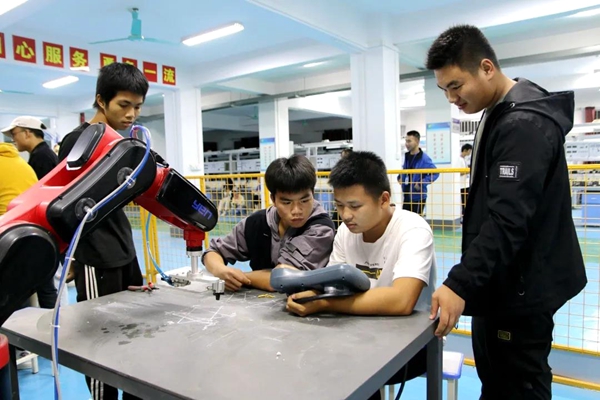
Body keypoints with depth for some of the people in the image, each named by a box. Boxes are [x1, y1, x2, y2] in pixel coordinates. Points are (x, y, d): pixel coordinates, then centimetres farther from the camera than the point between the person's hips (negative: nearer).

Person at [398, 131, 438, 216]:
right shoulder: (406, 156, 8)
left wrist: (421, 183, -22)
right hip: (407, 195, 7)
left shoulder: (424, 158, -15)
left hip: (418, 196, -7)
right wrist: (400, 177, 6)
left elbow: (435, 173, -18)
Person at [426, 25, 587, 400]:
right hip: (503, 282, 10)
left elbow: (508, 220, -28)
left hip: (520, 288, -10)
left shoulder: (524, 124, -21)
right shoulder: (503, 114, 11)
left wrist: (460, 284, -29)